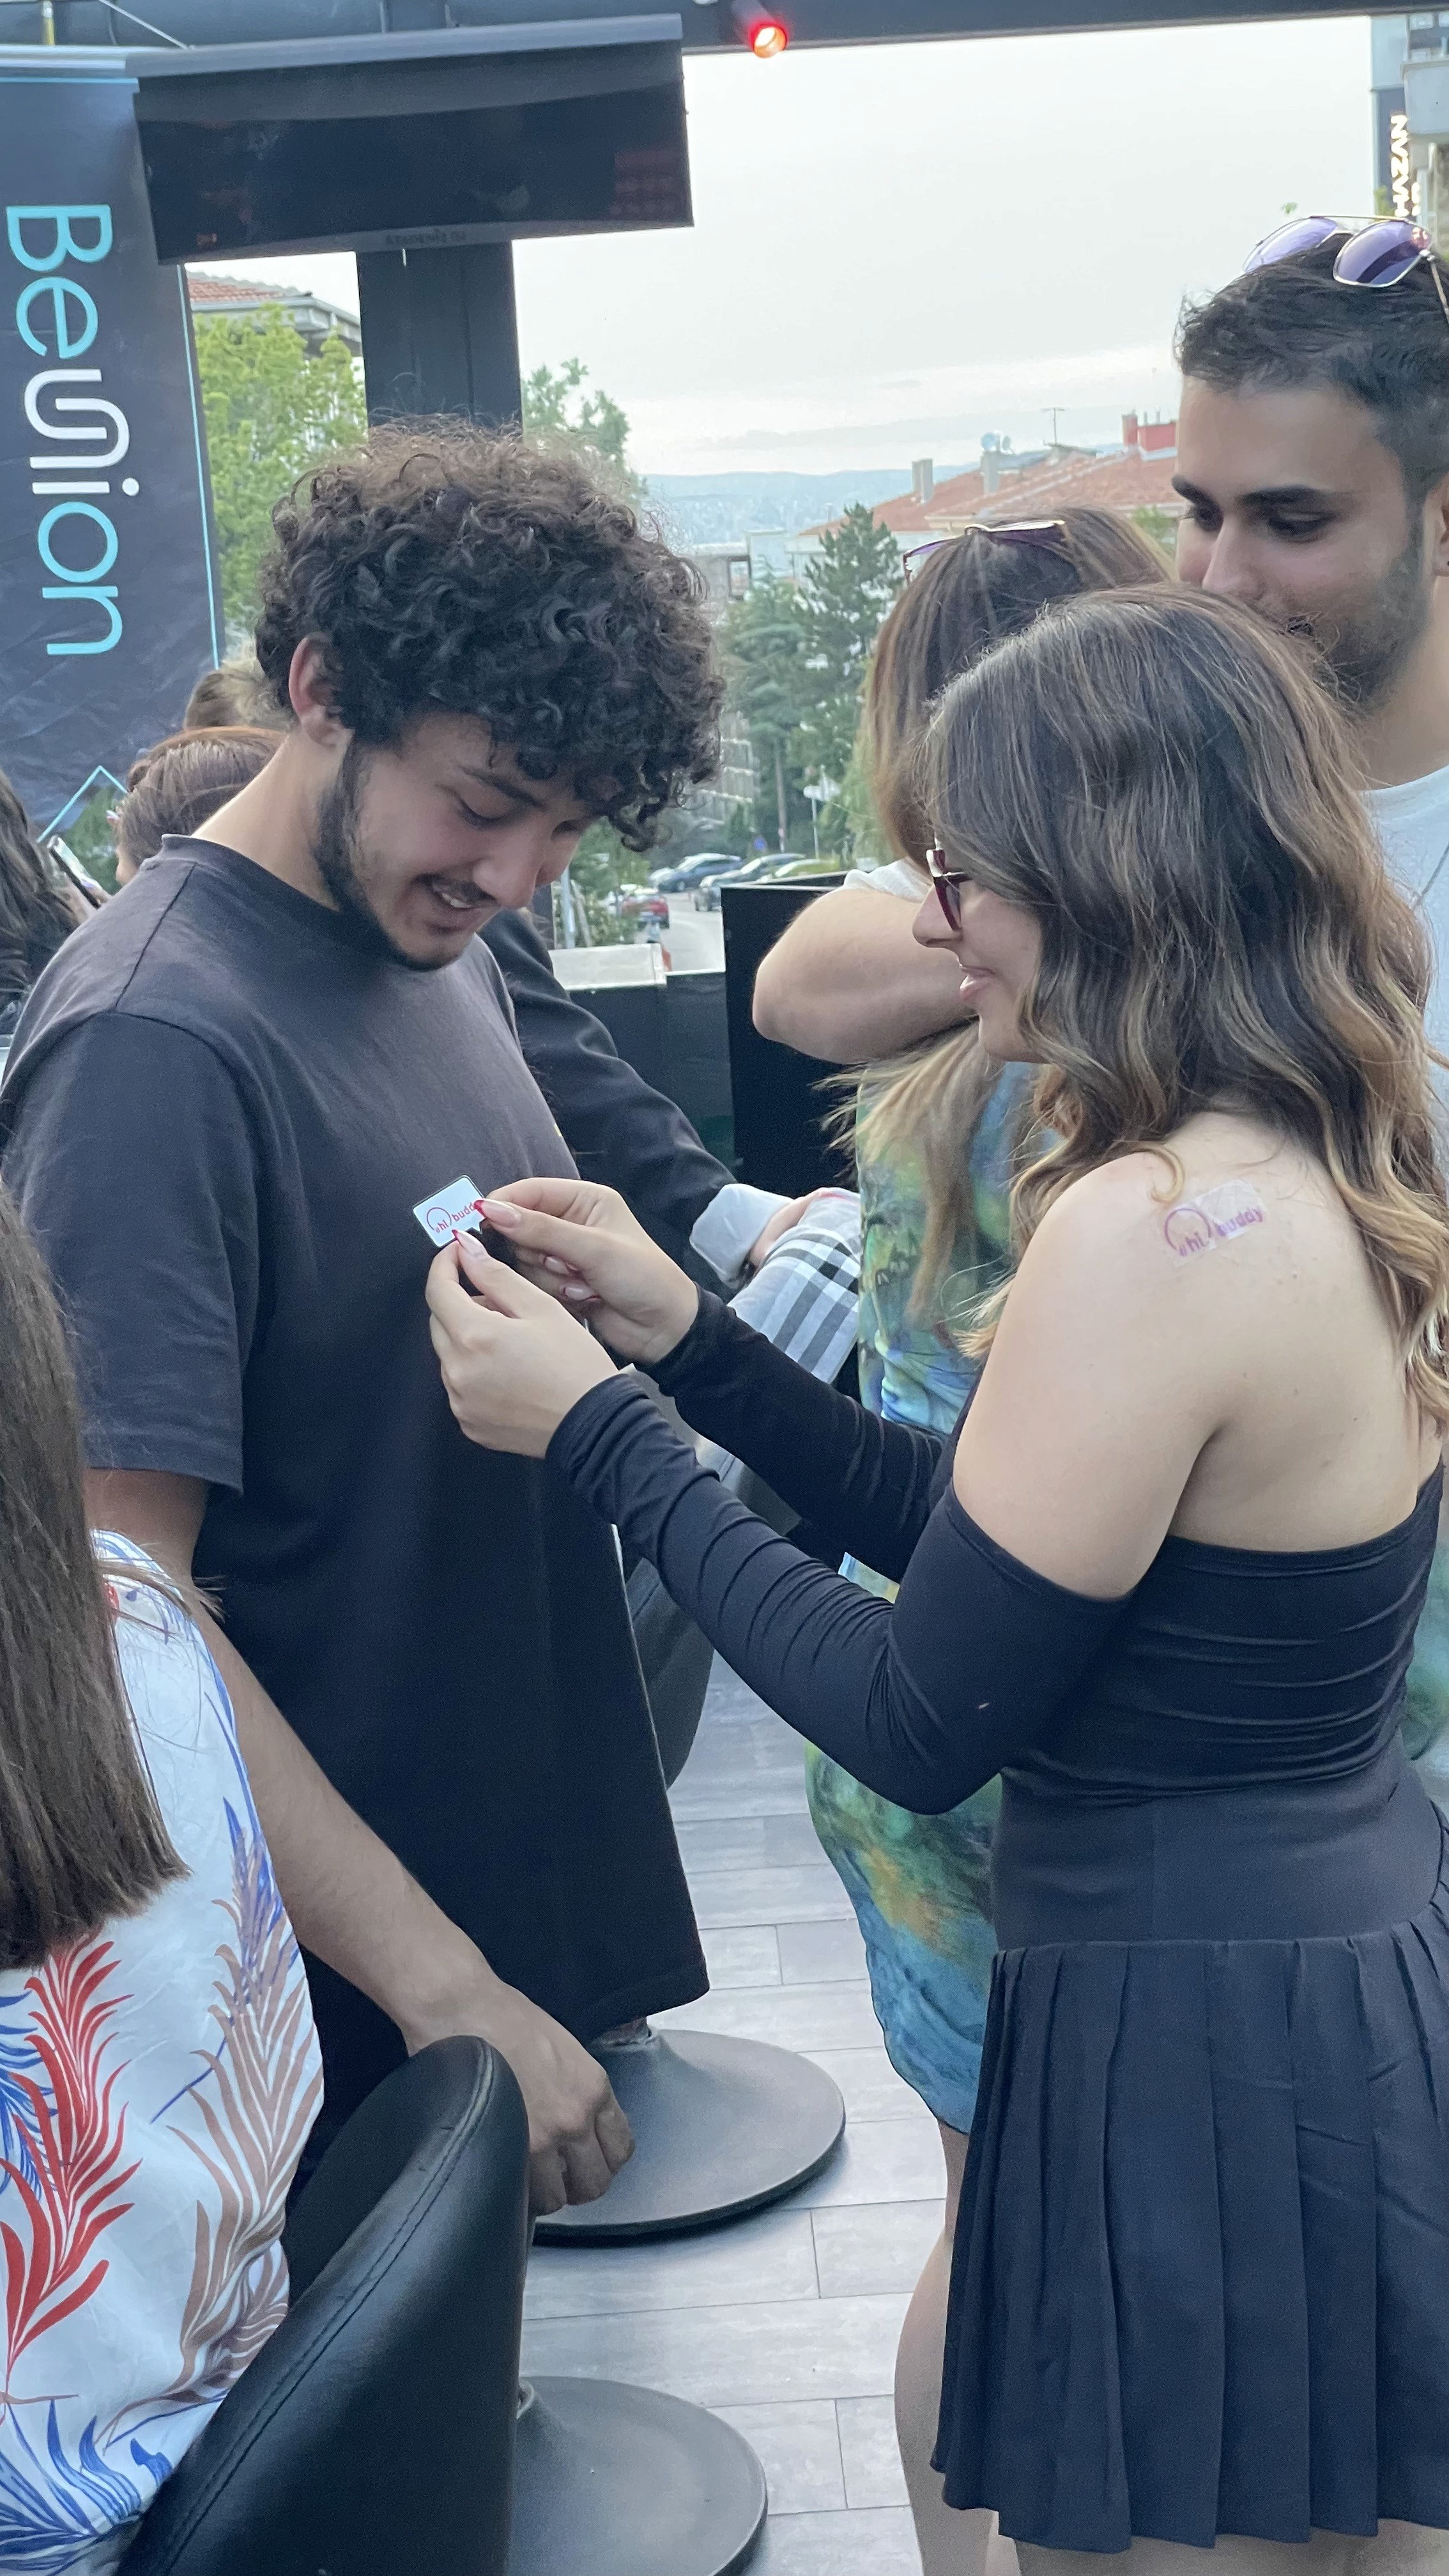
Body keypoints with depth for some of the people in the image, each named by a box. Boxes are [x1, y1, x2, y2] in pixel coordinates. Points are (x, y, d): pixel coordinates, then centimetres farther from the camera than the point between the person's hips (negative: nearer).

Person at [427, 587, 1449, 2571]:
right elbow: (979, 1534, 10)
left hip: (1203, 2048, -9)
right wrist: (685, 1341, 6)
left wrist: (597, 1438, -11)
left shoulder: (1150, 1234, -25)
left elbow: (920, 1726, -19)